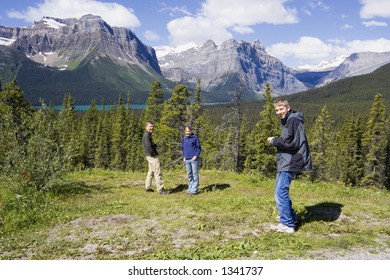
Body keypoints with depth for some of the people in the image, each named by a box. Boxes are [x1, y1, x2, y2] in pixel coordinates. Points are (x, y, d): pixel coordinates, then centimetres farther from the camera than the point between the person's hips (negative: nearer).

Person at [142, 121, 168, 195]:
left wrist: (155, 145, 4)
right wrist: (154, 154, -14)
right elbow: (148, 147, -23)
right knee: (158, 173, -9)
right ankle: (160, 189, -8)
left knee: (151, 172, 17)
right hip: (152, 157, -11)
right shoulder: (146, 135, -15)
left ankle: (147, 187, 24)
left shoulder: (149, 135, 17)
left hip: (152, 156, 11)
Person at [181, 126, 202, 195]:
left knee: (195, 174, -4)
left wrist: (196, 156, -13)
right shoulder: (183, 139, 11)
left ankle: (194, 189, -3)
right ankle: (190, 188, 19)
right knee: (189, 175, 12)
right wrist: (183, 157, 10)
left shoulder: (195, 138, -4)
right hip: (187, 160, 5)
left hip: (194, 159, -5)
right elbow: (182, 149, 21)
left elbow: (199, 148, -2)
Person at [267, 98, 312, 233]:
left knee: (281, 192, -11)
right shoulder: (288, 121, 19)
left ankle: (287, 224, -8)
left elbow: (288, 142, -21)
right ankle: (290, 216, 31)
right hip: (287, 161, 11)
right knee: (279, 188, 21)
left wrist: (274, 140, -8)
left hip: (290, 162, -11)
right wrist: (276, 140, 6)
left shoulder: (293, 120, -13)